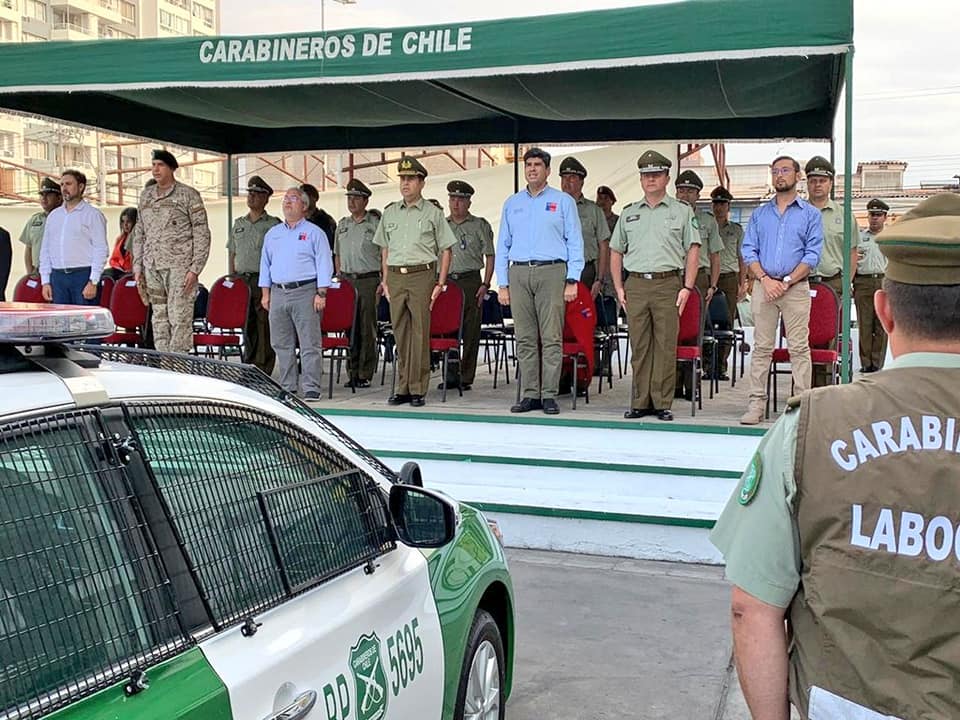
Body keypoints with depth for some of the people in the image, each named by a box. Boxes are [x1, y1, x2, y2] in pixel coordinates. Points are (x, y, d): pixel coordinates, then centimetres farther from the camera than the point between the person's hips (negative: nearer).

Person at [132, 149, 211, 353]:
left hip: (179, 266, -6)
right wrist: (137, 266, 13)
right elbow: (139, 233, 21)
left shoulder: (188, 195, 0)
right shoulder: (146, 195, 17)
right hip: (152, 267, 6)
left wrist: (195, 268, -11)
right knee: (159, 318, 7)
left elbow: (202, 233, -3)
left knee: (179, 318, -10)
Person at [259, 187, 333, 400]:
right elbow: (265, 264, 21)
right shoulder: (272, 234, 18)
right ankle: (287, 387, 14)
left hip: (305, 292, -5)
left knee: (309, 344, -7)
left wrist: (321, 294, -10)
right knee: (282, 344, 7)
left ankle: (311, 387, -5)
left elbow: (324, 264, -2)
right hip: (278, 293, 5)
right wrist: (265, 293, 12)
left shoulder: (314, 233, 3)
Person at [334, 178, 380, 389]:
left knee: (367, 329, -3)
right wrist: (339, 277, 13)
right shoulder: (342, 225, 15)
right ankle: (352, 372, 11)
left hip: (368, 280, -5)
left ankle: (365, 374, 2)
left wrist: (383, 282, -9)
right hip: (346, 280, 5)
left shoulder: (375, 224, -1)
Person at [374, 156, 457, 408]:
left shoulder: (433, 213, 4)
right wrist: (385, 280, 12)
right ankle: (402, 388, 11)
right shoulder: (390, 213, 15)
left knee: (420, 332, -5)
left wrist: (441, 283, -4)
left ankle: (418, 389, 0)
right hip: (395, 276, 4)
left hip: (422, 275, -4)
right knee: (400, 333, 5)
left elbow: (445, 250, 3)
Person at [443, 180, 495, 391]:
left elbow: (489, 256, 3)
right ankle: (450, 376, 7)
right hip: (446, 281, 3)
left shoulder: (480, 225, 6)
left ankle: (466, 377, 3)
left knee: (471, 332, -3)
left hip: (470, 281, -3)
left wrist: (485, 284, -7)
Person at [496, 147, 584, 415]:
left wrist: (572, 281, -6)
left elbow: (574, 243, 3)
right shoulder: (512, 204, 17)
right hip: (519, 273, 3)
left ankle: (549, 395, -1)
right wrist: (502, 284, 7)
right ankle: (529, 395, 8)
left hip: (551, 272, -3)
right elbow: (502, 245, 16)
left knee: (551, 338, -5)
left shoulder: (563, 201, 8)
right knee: (525, 339, 3)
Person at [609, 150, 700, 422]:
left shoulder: (682, 211, 8)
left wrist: (687, 287, -5)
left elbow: (693, 250, 4)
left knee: (666, 346, -3)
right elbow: (616, 252, 18)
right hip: (635, 285, 3)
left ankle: (663, 403, 2)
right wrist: (618, 288, 8)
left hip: (668, 284, -2)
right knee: (639, 346, 3)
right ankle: (640, 402, 9)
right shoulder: (628, 213, 16)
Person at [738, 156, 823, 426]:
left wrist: (786, 282, -10)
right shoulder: (759, 214, 15)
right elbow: (748, 250, 7)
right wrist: (765, 279, -8)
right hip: (763, 285, 2)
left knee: (799, 347, -3)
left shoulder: (810, 214, 8)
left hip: (796, 287, -2)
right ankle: (757, 403, 3)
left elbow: (813, 254, 0)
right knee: (761, 347, 2)